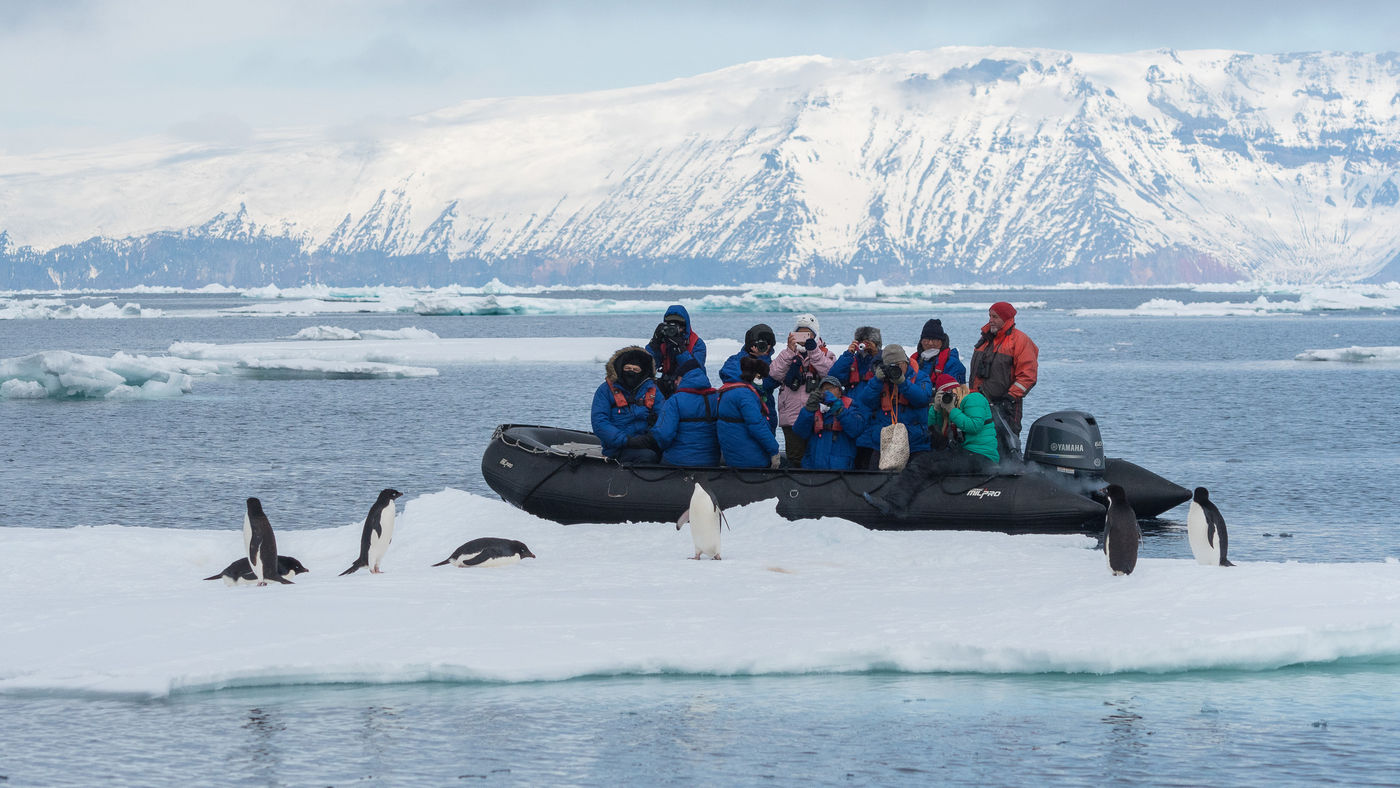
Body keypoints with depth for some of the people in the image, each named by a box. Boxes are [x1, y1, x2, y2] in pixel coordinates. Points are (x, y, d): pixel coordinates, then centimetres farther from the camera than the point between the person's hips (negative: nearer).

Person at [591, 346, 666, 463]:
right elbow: (599, 424, -4)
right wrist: (627, 441, -18)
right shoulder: (606, 390, 8)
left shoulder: (652, 390, 17)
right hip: (618, 450, -3)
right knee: (648, 456, -34)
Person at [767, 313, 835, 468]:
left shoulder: (824, 354, 10)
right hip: (792, 417, 1)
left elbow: (829, 371, -12)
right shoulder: (787, 354, 13)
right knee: (795, 457, 1)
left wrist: (813, 351, -18)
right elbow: (774, 374, -4)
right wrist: (790, 351, -11)